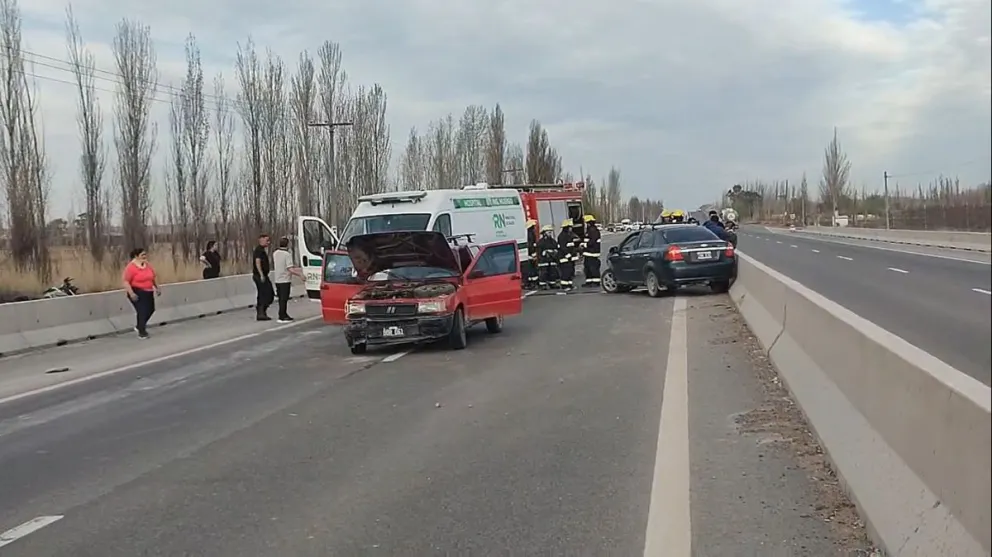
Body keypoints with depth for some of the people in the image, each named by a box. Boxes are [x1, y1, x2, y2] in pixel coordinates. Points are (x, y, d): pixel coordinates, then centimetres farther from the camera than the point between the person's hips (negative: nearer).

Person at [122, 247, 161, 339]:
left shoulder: (148, 265, 5)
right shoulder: (131, 267, -16)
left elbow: (153, 278, 18)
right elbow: (126, 281, -18)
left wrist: (157, 288, 17)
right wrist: (131, 293, -25)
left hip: (148, 292, 8)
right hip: (137, 293, -8)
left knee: (150, 309, 15)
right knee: (142, 311, -9)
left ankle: (139, 326, 37)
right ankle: (141, 332, 6)